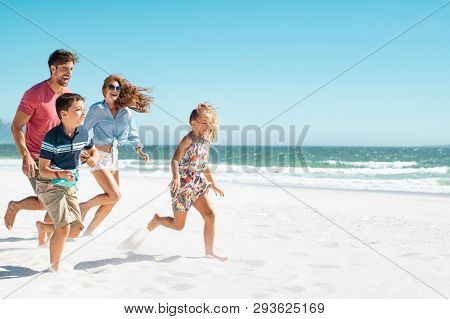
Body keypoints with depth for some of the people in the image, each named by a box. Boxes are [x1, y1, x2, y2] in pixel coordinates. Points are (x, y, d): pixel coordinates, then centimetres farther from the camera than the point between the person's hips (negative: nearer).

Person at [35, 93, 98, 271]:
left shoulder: (83, 133, -3)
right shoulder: (52, 137, -21)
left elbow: (94, 151, 16)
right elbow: (43, 170, -19)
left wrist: (93, 158, -8)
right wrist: (60, 174, -38)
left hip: (70, 186, 7)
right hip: (50, 185, -6)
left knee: (75, 231, 8)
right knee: (64, 228, -17)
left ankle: (42, 227, 36)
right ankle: (54, 268, 3)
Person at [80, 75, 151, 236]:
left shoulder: (125, 112, 7)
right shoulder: (97, 109, -7)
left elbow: (132, 134, 15)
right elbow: (84, 130, -7)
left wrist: (139, 149, 2)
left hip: (114, 157, 6)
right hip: (99, 156, -6)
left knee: (111, 201, 7)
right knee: (115, 195, -17)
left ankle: (89, 232, 21)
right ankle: (84, 206, 7)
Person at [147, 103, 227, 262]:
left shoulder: (206, 142, 10)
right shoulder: (188, 140, -13)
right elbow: (175, 160, -22)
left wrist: (212, 183, 27)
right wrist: (176, 177, -39)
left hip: (198, 185, 7)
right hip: (183, 185, -7)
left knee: (210, 215, -9)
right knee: (178, 225, 3)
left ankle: (209, 251, 0)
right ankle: (157, 220, 34)